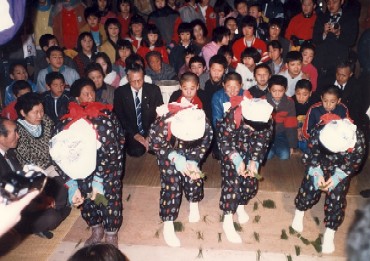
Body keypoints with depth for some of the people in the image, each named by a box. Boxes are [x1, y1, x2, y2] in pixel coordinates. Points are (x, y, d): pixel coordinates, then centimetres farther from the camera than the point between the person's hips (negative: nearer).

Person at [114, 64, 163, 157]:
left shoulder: (154, 90, 2)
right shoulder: (120, 92, 1)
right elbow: (120, 117, -1)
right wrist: (135, 134, -13)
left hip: (151, 132, 2)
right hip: (131, 133, -1)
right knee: (137, 151, -26)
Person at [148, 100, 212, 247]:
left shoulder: (204, 126, -34)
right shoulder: (162, 125, -40)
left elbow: (203, 145, -13)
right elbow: (154, 144, -19)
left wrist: (193, 162, -25)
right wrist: (175, 158, -28)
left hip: (190, 152, 3)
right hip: (168, 150, -2)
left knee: (193, 176, 0)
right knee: (171, 183, -10)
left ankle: (194, 205, 34)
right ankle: (168, 226, 2)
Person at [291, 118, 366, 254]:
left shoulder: (358, 140, -32)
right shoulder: (319, 131, -32)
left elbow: (352, 164, -14)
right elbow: (312, 154, -15)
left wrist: (335, 178, -22)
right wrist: (318, 174, -22)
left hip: (341, 170, 0)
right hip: (319, 164, 0)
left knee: (336, 196, -11)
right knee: (311, 186, -12)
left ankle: (329, 233, 4)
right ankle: (299, 212, 19)